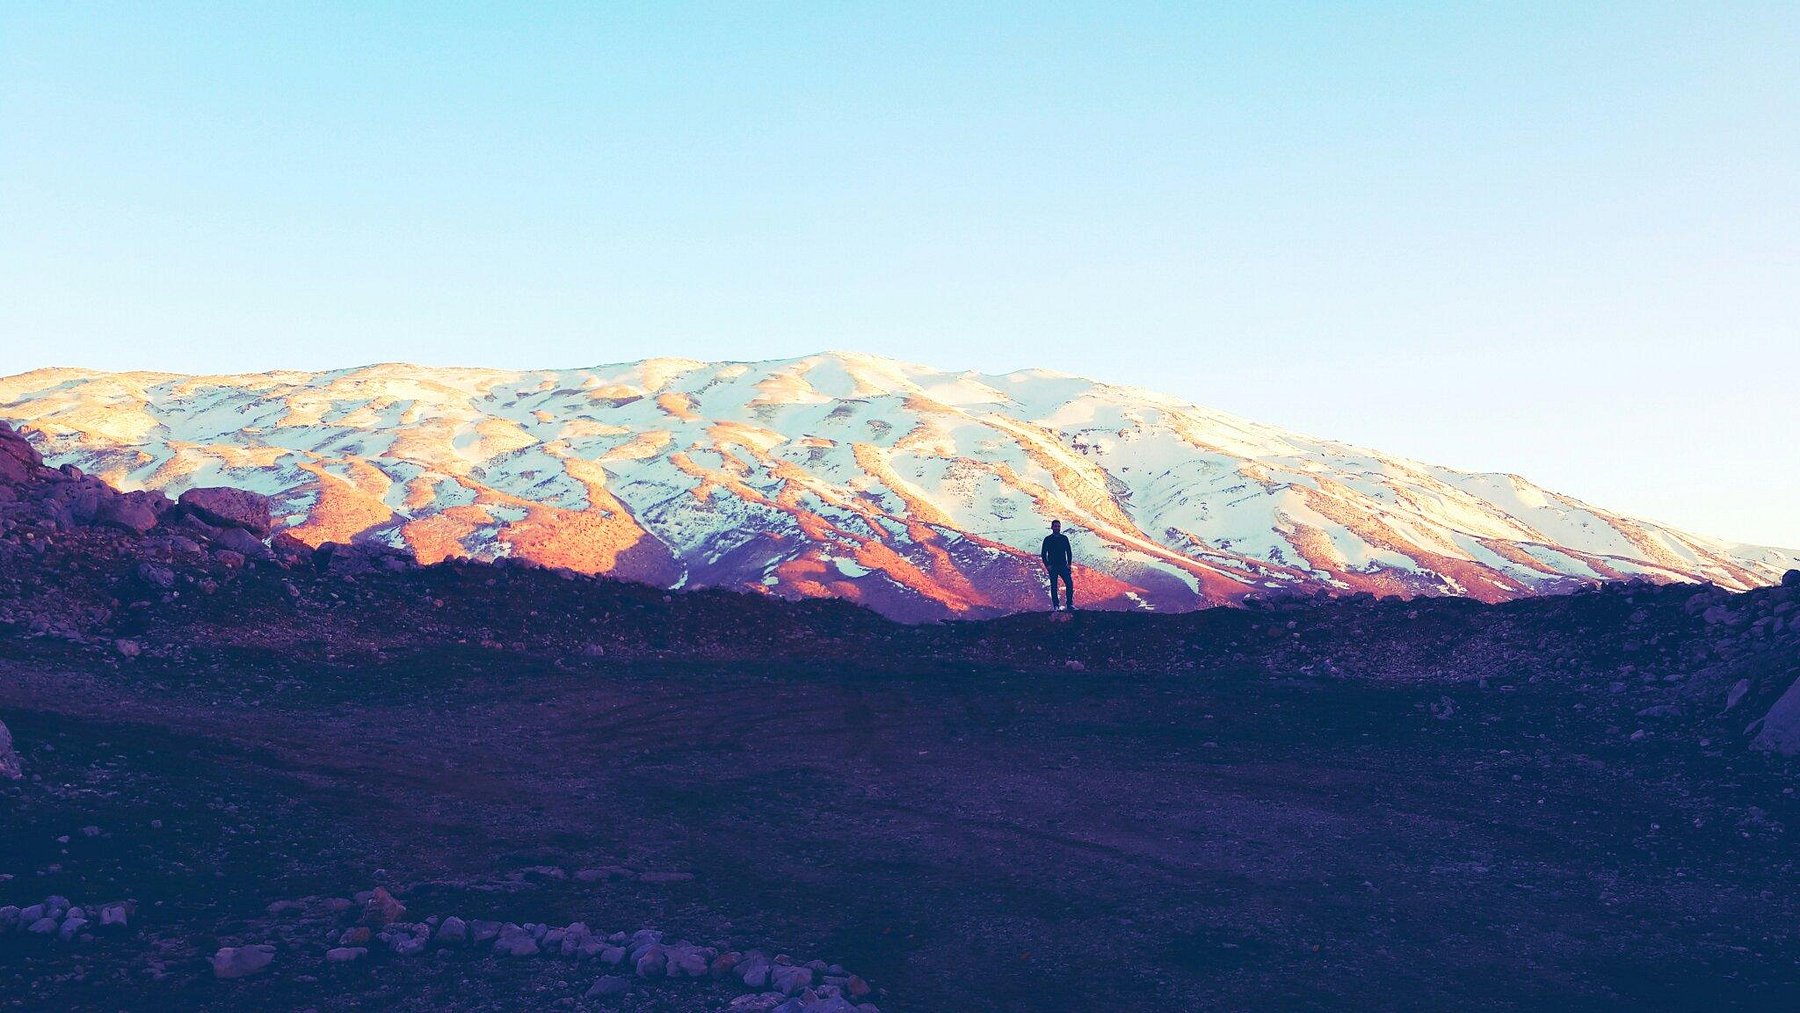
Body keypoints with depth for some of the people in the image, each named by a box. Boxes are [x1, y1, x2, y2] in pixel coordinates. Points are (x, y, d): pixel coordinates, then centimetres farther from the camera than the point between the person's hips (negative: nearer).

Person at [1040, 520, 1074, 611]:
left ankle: (1070, 604, -4)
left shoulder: (1064, 538, 9)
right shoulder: (1048, 539, 2)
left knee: (1070, 583, -10)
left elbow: (1069, 552, 11)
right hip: (1053, 566, -2)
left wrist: (1069, 564, 0)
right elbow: (1043, 553, 2)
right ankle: (1055, 606, 5)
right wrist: (1047, 565, -8)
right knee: (1054, 586, 0)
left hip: (1063, 565, 2)